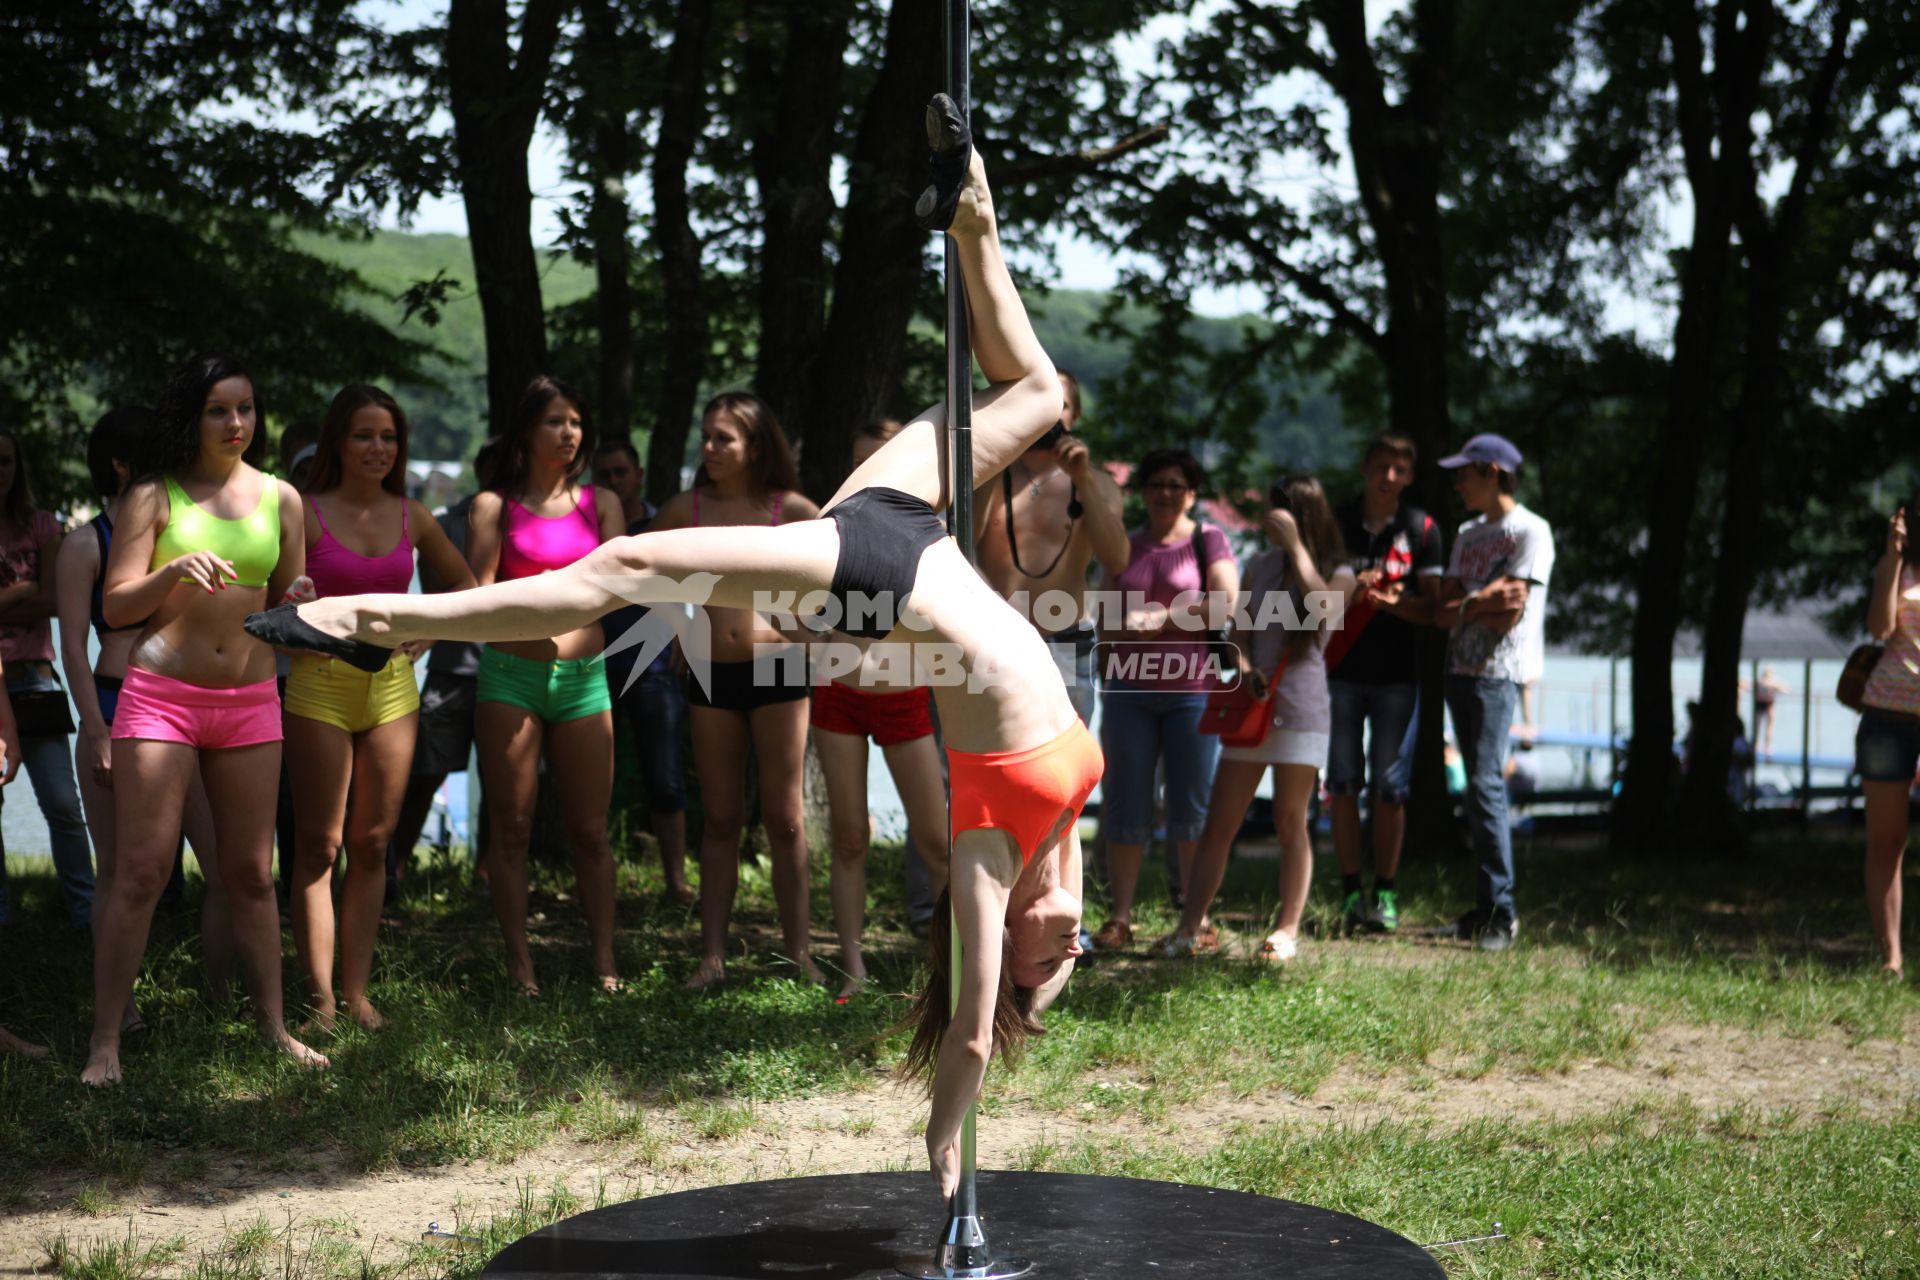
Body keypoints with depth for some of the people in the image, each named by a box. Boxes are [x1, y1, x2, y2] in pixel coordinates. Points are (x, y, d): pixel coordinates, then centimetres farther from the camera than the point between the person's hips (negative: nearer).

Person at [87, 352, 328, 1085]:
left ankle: (273, 1027, 16)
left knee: (251, 872, 8)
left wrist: (300, 600, -7)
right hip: (161, 695, -3)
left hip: (251, 700, 3)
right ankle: (104, 1043, -1)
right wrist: (174, 571, -21)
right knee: (141, 870, -6)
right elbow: (115, 606, -4)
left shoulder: (279, 498, 10)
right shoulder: (155, 495, 0)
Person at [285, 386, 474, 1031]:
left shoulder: (412, 517, 8)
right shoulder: (305, 512, -4)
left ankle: (357, 991, 11)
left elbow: (465, 583, 21)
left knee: (372, 845, 6)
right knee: (318, 845, -3)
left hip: (392, 687, 4)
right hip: (319, 685, -4)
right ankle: (321, 996, -1)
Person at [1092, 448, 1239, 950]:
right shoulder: (1126, 547, 16)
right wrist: (1106, 678, 8)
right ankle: (1119, 918, 5)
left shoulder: (1209, 541, 4)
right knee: (1125, 807, 2)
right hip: (1129, 689, 3)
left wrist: (1164, 618, -12)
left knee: (1193, 809, 0)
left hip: (1191, 690, -3)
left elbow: (1227, 602, -8)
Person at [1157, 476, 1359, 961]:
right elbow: (1241, 630, 10)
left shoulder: (1340, 574, 0)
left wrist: (1295, 544, -19)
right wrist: (1245, 666, -11)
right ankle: (1191, 926, 3)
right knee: (1218, 822, 1)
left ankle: (1287, 930, 5)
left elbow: (1321, 607, -22)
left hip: (1301, 707, -4)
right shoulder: (1262, 565, 12)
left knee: (1290, 821, -2)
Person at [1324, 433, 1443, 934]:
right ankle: (1350, 889, 7)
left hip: (1397, 676, -1)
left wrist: (1394, 601, -19)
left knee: (1389, 789, -1)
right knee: (1343, 784, 1)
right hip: (1340, 672, 1)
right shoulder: (1335, 523, 7)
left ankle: (1385, 893, 7)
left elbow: (1433, 607, 0)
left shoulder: (1421, 530, 3)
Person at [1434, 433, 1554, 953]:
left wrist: (1464, 607, -2)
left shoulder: (1530, 532, -5)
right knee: (1480, 788, 8)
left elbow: (1509, 615, -14)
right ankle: (1487, 907, 10)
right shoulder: (1468, 535, 19)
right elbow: (1442, 612, 10)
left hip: (1499, 674, -8)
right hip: (1460, 670, 8)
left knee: (1485, 786, -14)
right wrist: (1480, 604, -6)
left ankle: (1500, 910, -11)